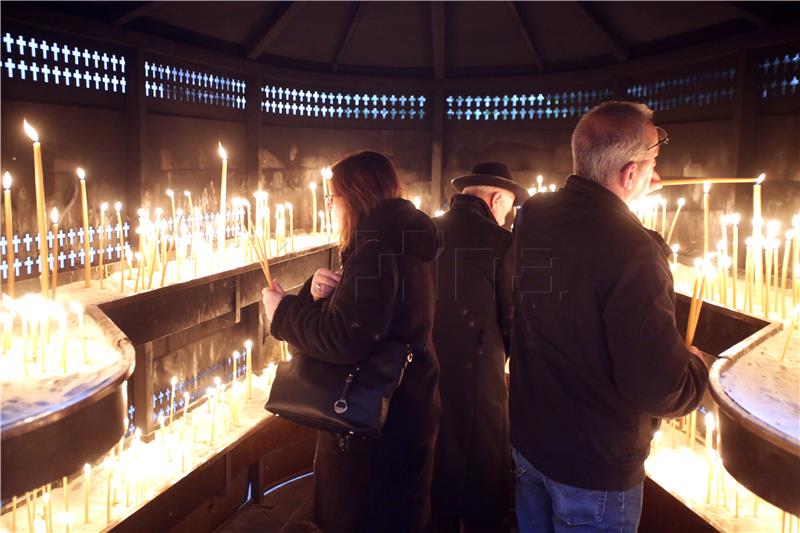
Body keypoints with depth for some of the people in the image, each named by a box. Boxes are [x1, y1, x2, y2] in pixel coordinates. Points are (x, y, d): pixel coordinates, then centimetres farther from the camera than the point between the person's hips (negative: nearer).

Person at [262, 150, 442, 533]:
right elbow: (356, 311, 14)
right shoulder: (400, 240, 9)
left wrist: (282, 312, -18)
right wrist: (321, 291, -6)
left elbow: (344, 340, -33)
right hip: (406, 410, 10)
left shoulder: (378, 247, -23)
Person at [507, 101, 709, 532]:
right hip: (594, 467, -6)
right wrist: (696, 367, -7)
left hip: (527, 438, 7)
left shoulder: (531, 217, -6)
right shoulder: (633, 250, -29)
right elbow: (660, 389, -29)